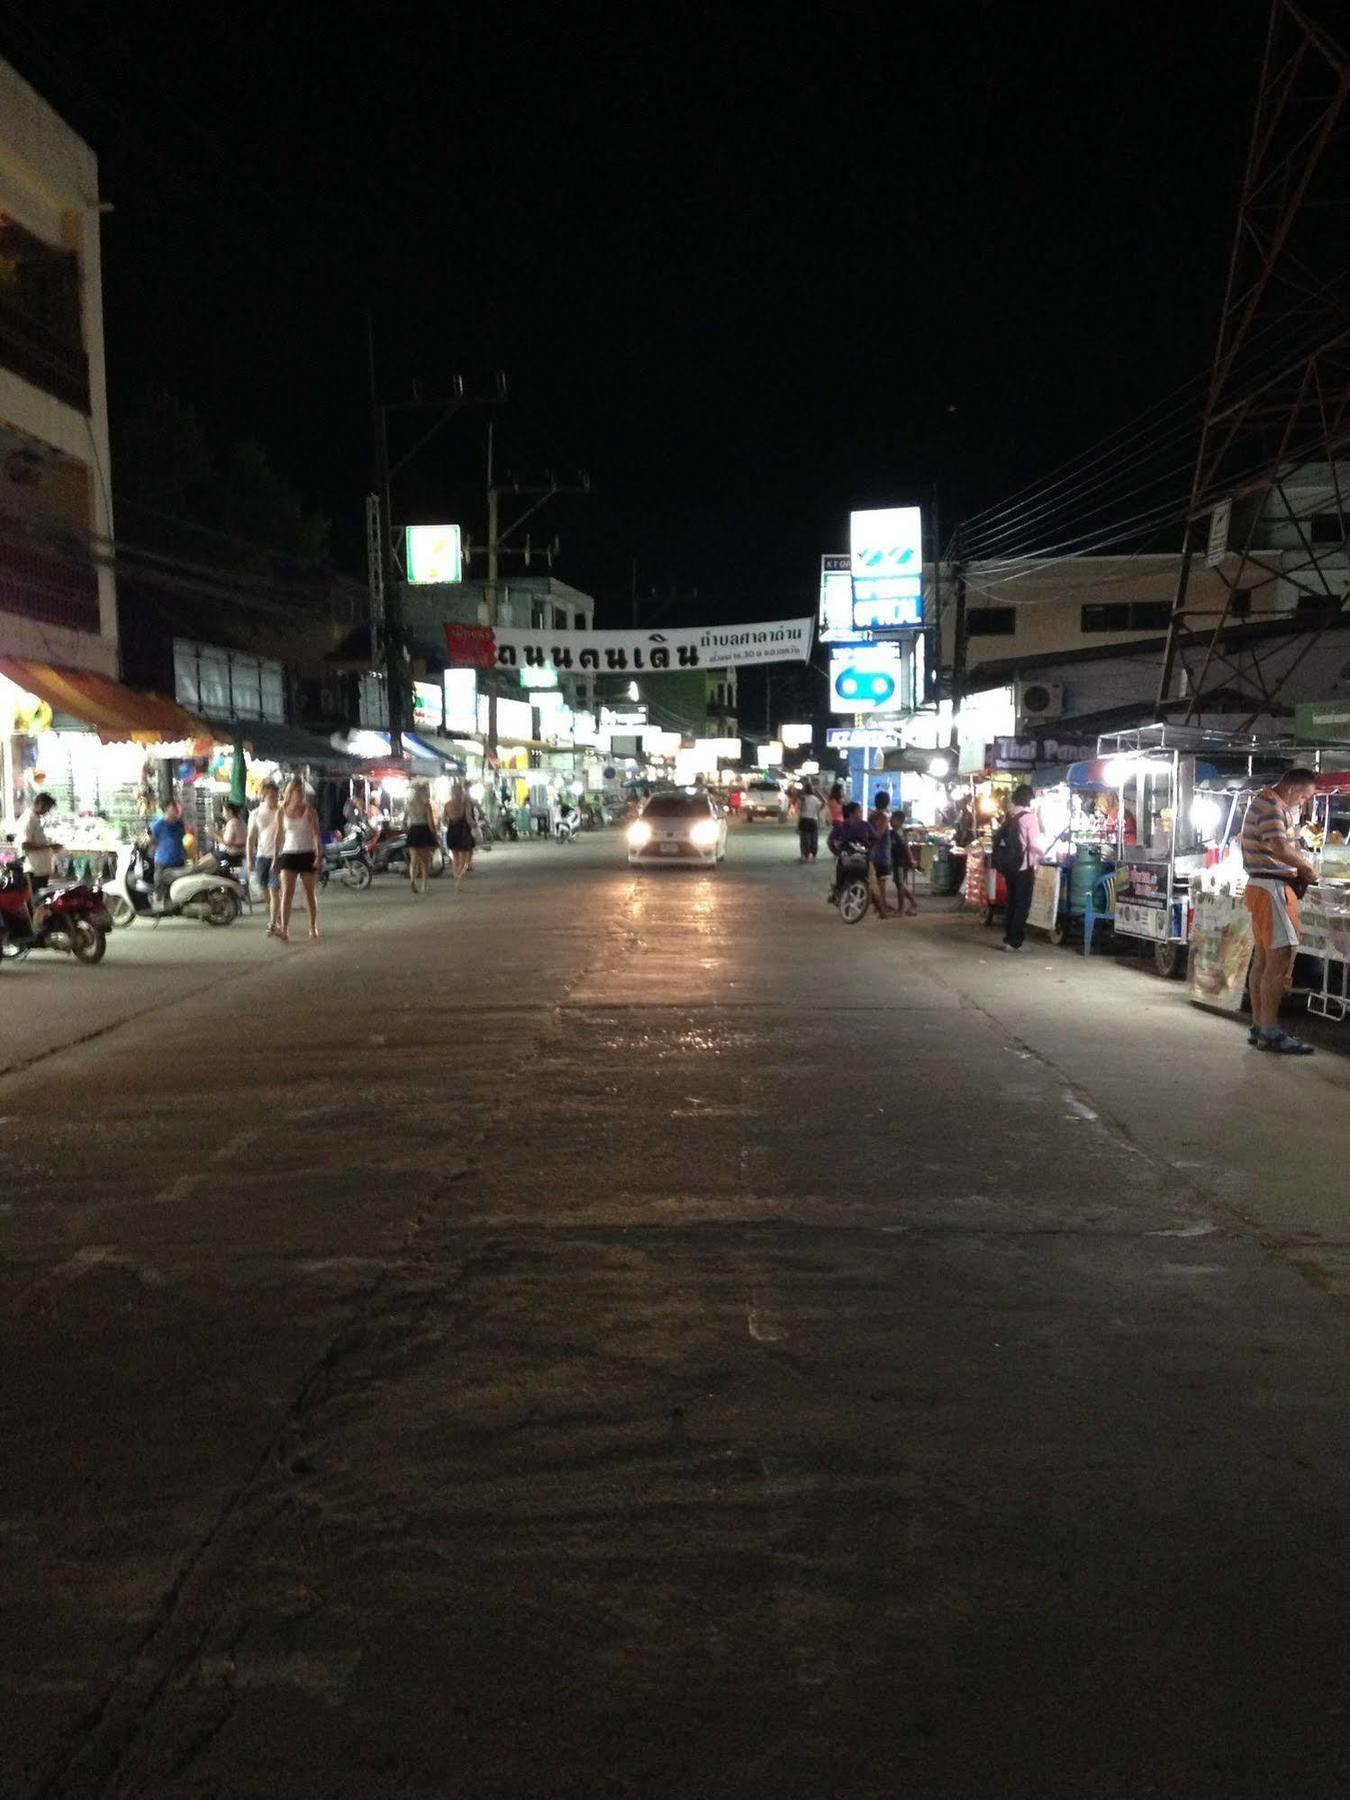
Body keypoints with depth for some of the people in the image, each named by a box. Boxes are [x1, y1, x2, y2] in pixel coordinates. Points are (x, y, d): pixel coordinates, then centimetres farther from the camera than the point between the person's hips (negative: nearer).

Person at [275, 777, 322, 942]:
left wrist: (318, 856, -17)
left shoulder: (309, 811, -2)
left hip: (307, 854, -1)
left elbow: (316, 834, -7)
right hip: (288, 854, 1)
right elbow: (279, 836, 10)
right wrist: (276, 857, 9)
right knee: (287, 892, -12)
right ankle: (284, 930, -20)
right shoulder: (282, 813, 4)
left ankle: (313, 927, 21)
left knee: (310, 892, 8)